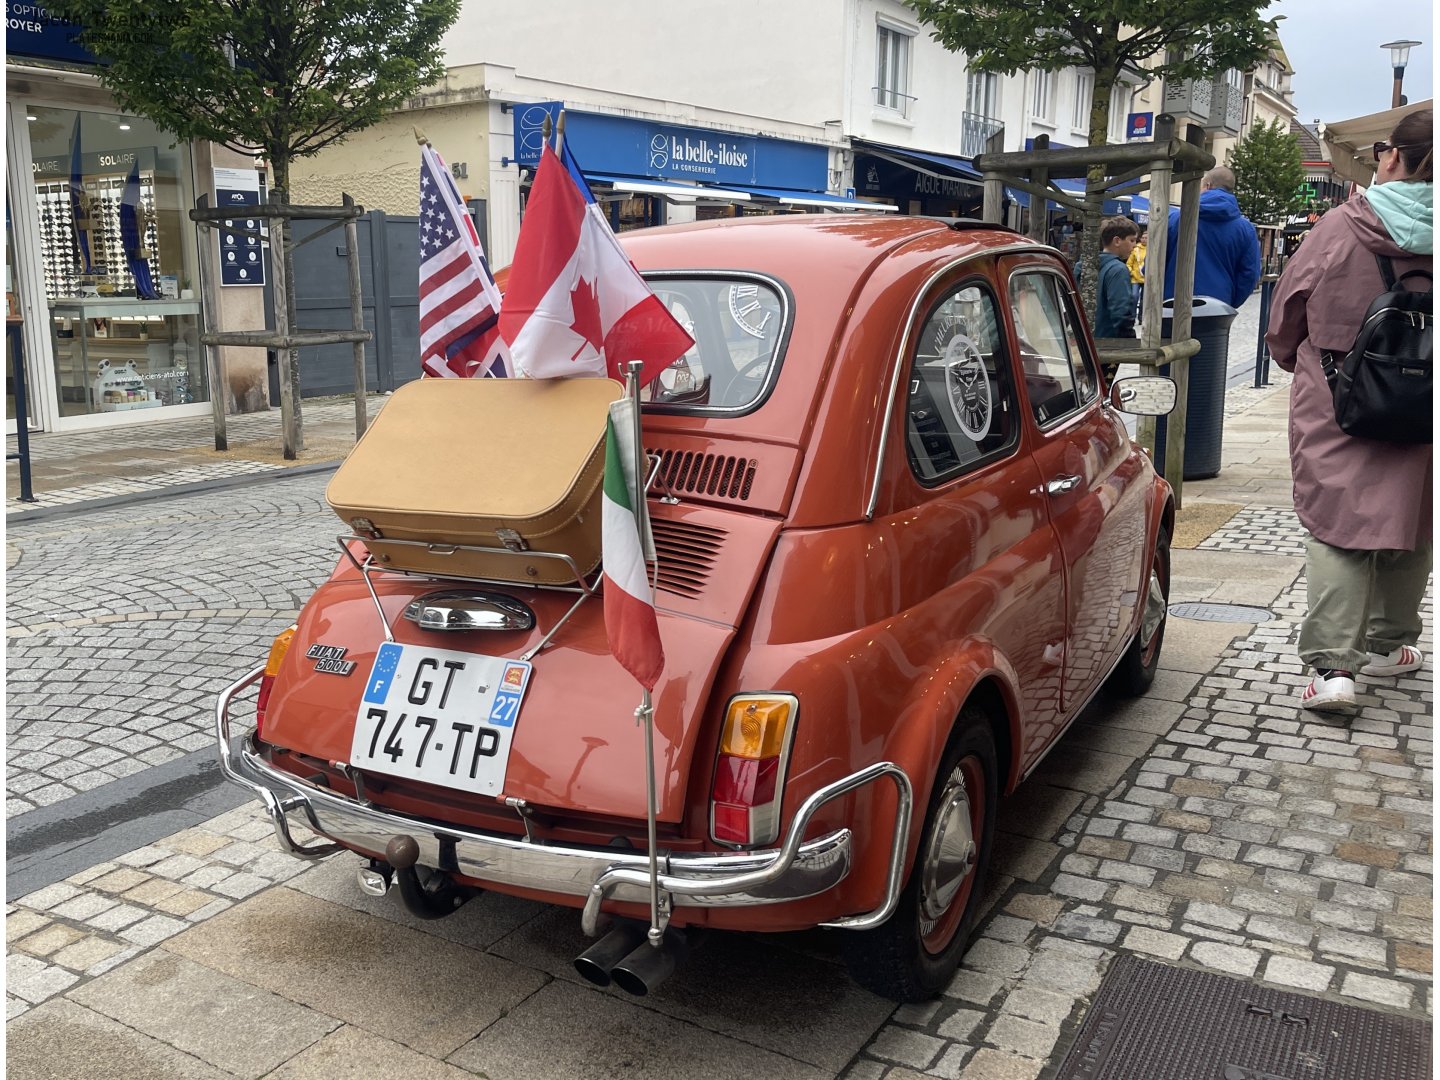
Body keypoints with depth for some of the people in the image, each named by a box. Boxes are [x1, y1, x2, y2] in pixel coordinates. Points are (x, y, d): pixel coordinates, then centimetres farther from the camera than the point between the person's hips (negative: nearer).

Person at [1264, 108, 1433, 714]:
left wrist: (1293, 359, 22)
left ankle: (1330, 664, -11)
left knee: (1336, 526, -1)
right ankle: (1389, 643, 32)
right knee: (1408, 523, 17)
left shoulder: (1342, 226, -8)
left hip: (1335, 412, -3)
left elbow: (1288, 309, 2)